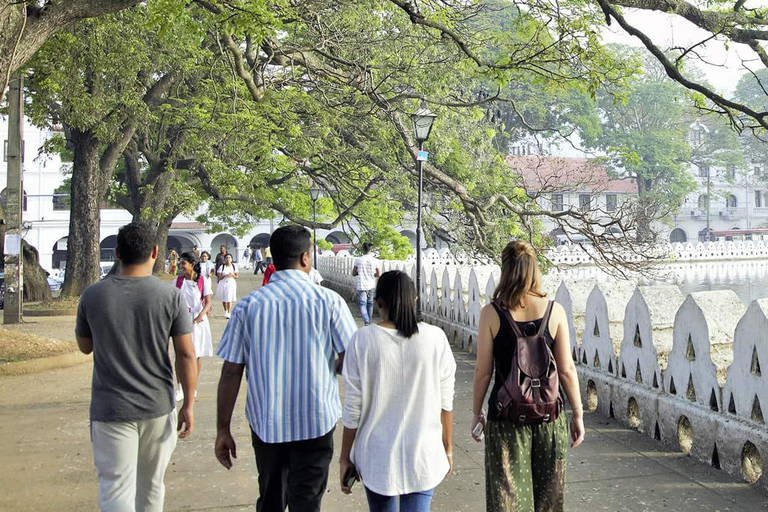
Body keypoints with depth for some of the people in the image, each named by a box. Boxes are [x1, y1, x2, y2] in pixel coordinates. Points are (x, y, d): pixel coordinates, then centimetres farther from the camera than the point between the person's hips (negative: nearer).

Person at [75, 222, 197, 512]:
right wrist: (188, 405, 0)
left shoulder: (92, 296, -4)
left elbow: (85, 346, 11)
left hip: (110, 409, -1)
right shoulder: (170, 297, -7)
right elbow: (186, 354, -7)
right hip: (158, 407, 1)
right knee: (151, 487, 19)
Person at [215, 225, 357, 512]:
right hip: (315, 423, -2)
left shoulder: (248, 306, -4)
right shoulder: (329, 301, -8)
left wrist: (223, 429, 4)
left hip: (265, 423, 2)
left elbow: (231, 373, -4)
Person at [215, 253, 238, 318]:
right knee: (223, 299, 10)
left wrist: (232, 275, -14)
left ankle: (229, 313, -10)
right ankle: (226, 311, 33)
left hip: (231, 284, 0)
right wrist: (225, 276, -22)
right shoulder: (221, 267, -3)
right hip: (223, 284, 1)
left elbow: (237, 276, 6)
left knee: (229, 299, -10)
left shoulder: (234, 266, 3)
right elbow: (219, 277, -6)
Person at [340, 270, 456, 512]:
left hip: (377, 456, 1)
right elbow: (445, 402, -2)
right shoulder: (435, 338, -8)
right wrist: (447, 448, 12)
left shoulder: (363, 340, -10)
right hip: (422, 456, 0)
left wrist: (345, 457, 5)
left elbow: (353, 407, -7)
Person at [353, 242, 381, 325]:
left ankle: (366, 322, -22)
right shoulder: (375, 260, -5)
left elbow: (353, 273, 0)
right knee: (370, 304, 18)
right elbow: (379, 274, -4)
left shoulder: (358, 260, -7)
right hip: (371, 286, 2)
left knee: (362, 304, -3)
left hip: (361, 286, -2)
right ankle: (369, 321, 28)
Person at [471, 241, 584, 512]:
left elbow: (483, 371, -5)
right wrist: (578, 414, 6)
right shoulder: (555, 311, -6)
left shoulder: (491, 314, -9)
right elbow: (566, 370, -4)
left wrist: (476, 413, 8)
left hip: (506, 417, -1)